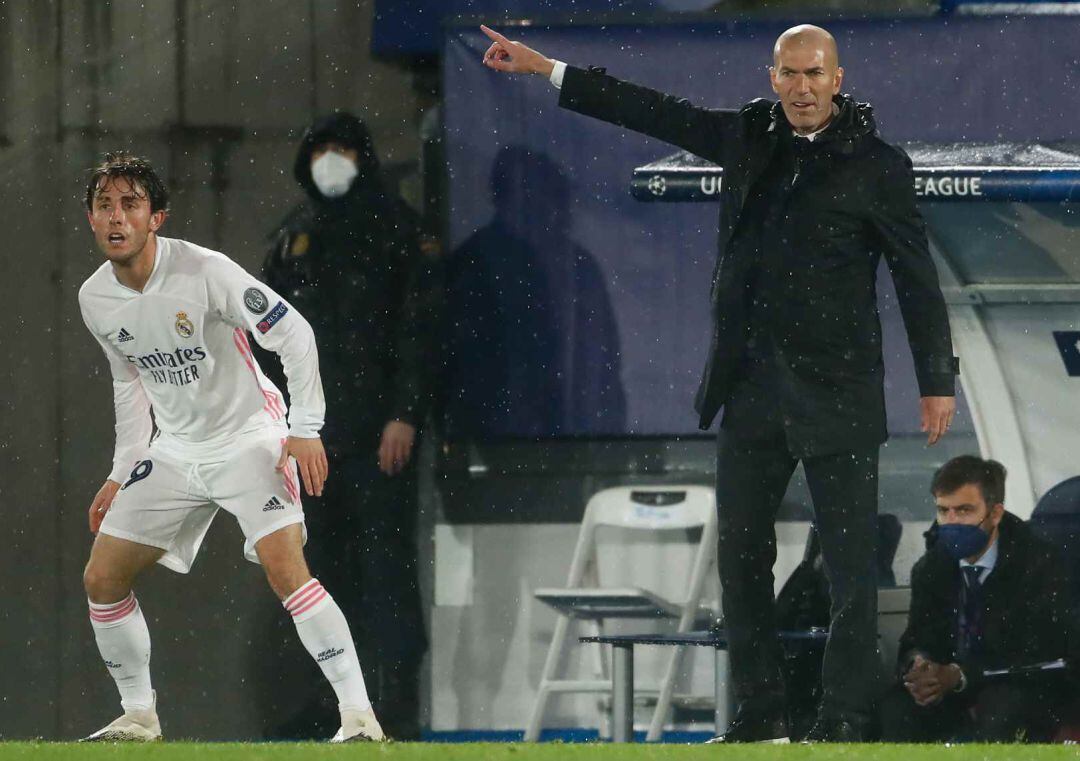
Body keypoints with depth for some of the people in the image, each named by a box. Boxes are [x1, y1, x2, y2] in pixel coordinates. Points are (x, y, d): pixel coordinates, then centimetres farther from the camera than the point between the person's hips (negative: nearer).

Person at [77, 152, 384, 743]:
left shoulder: (204, 272, -21)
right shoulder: (96, 300, -2)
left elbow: (294, 333, -17)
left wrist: (306, 428, -21)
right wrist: (122, 472, 16)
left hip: (249, 437, -6)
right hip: (175, 451, 7)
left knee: (285, 569, -25)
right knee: (101, 579, 2)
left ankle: (358, 712, -23)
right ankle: (139, 715, 19)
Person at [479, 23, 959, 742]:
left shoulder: (877, 164, -4)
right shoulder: (749, 136, 9)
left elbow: (916, 277, -1)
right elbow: (654, 111, 15)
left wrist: (938, 381, -3)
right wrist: (544, 68, 16)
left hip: (836, 392, -6)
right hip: (751, 386, 6)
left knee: (851, 561, -7)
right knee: (741, 552, 8)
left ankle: (844, 721, -5)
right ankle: (760, 715, 15)